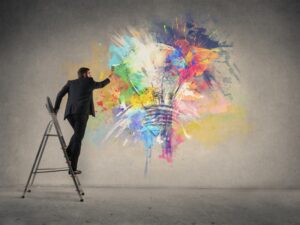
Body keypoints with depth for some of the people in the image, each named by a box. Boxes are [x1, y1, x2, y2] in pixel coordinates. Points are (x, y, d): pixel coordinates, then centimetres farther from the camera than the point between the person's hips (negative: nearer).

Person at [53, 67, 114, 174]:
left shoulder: (70, 83, 21)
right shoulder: (89, 82, 12)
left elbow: (60, 94, 11)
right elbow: (101, 85, 29)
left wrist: (55, 109, 12)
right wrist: (110, 77, 45)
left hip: (70, 113, 5)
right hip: (81, 113, -5)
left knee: (77, 133, 28)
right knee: (78, 139, -1)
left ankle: (68, 153, 9)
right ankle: (73, 168, -1)